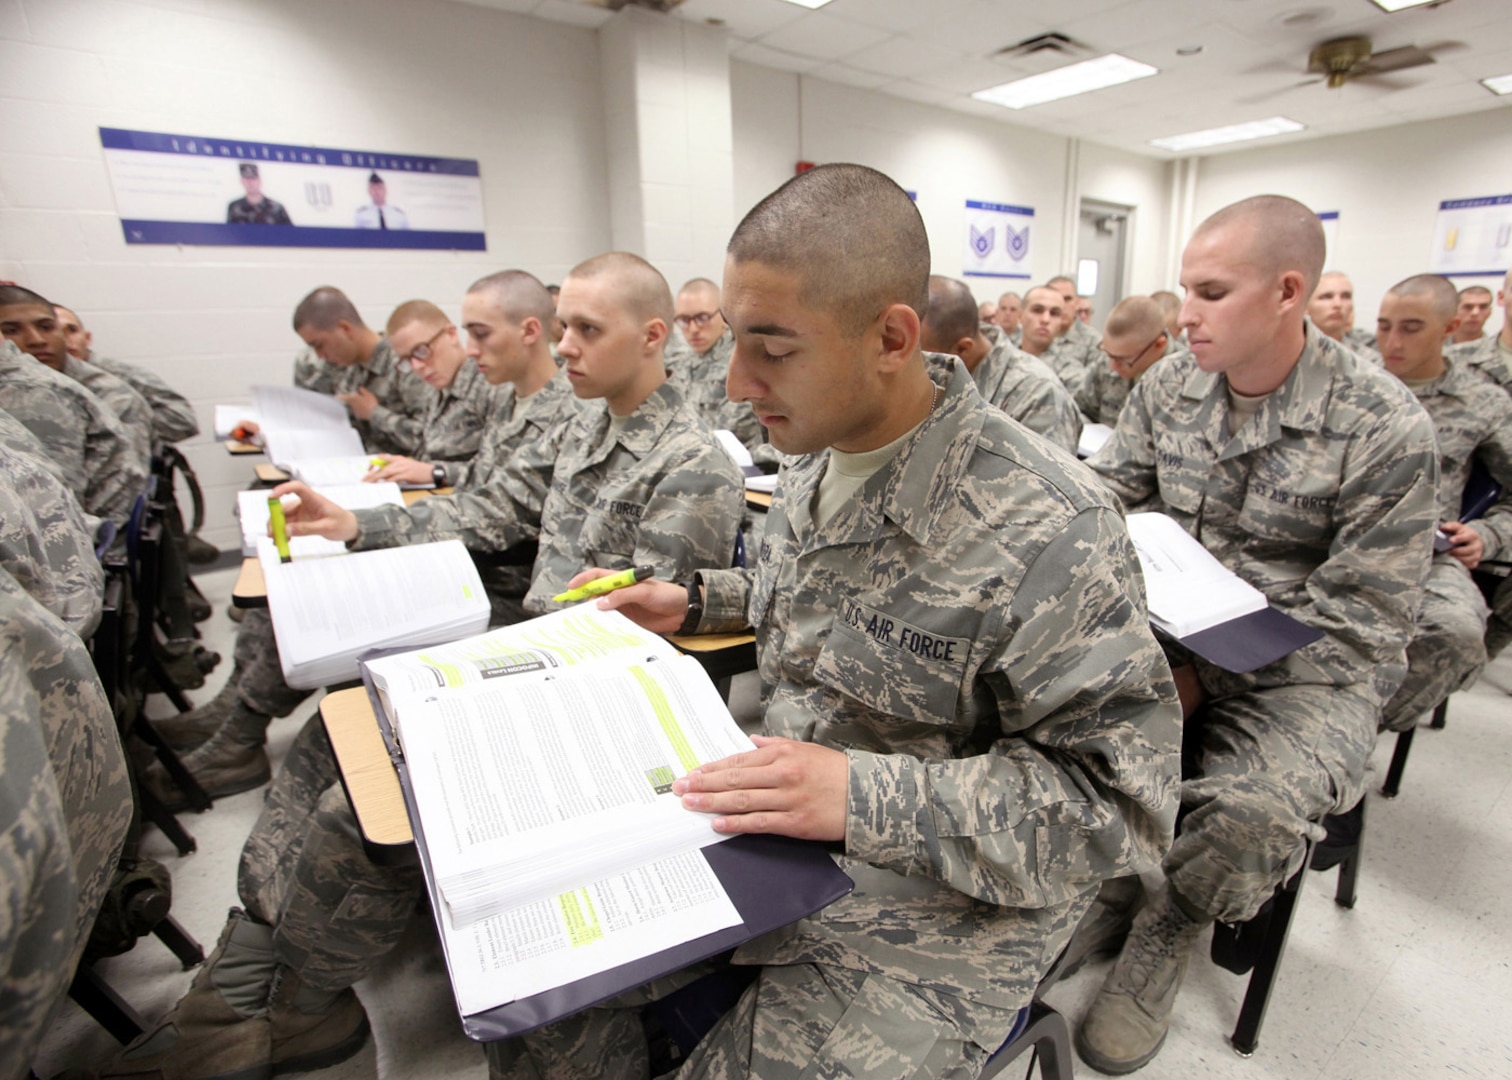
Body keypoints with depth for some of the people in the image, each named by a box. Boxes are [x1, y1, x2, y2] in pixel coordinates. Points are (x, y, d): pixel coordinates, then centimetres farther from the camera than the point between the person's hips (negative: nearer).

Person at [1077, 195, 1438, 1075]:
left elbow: (1357, 622, -14)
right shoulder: (1167, 387, 2)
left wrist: (1202, 678, -21)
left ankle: (1171, 928, 4)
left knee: (1252, 814, -32)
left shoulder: (1387, 431, -13)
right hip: (1174, 633, 4)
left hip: (1304, 668, -4)